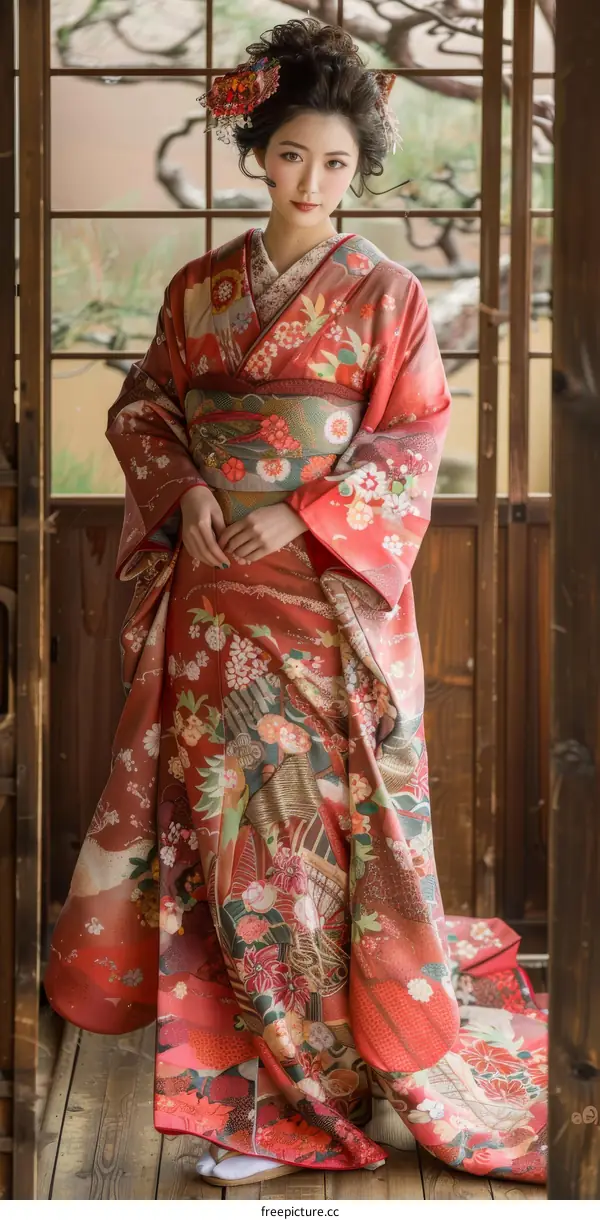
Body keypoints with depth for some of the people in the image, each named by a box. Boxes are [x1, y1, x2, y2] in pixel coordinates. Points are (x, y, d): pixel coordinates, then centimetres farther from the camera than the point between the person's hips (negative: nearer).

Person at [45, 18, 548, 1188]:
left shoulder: (387, 294, -3)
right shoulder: (200, 288, 9)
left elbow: (411, 447, -5)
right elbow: (146, 406, 13)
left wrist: (302, 518, -16)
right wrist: (184, 488, -6)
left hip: (330, 589, -4)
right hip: (212, 588, 4)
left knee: (325, 808, -1)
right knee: (217, 805, 8)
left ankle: (320, 1068, 10)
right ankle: (252, 1048, 22)